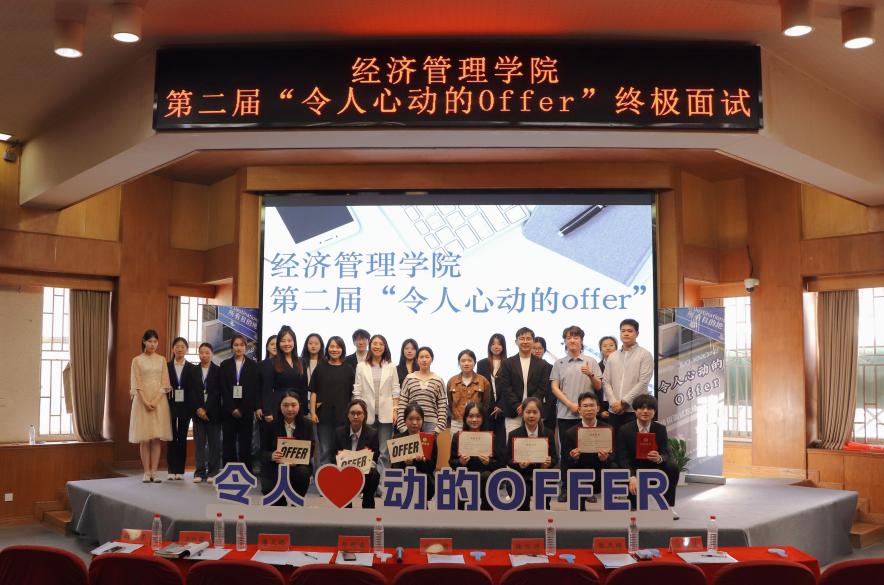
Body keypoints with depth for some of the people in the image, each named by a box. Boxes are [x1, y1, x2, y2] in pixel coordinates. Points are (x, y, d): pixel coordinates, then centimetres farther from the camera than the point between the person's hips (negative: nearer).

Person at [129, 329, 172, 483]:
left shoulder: (161, 360, 9)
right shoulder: (137, 360, 4)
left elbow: (164, 383, 3)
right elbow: (136, 384, -2)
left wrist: (155, 401, -9)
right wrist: (146, 402, -12)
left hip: (159, 401, 1)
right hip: (142, 401, -1)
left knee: (157, 438, -1)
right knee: (144, 439, -1)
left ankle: (154, 472, 1)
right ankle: (146, 472, 3)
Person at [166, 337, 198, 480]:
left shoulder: (191, 368, 5)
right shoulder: (167, 366, 4)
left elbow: (194, 389, 2)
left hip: (185, 406, 0)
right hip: (170, 406, 0)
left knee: (182, 438, 4)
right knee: (172, 438, 1)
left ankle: (180, 470, 10)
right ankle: (172, 470, 6)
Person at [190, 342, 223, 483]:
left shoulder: (218, 371, 3)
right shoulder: (193, 371, 11)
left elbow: (218, 392, -3)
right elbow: (191, 392, 5)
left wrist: (206, 410, -9)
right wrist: (198, 409, -6)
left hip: (213, 412, -2)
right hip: (198, 412, 2)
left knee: (214, 443, 0)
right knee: (199, 443, 1)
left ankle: (213, 472, 5)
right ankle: (200, 472, 4)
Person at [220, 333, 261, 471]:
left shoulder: (253, 365, 7)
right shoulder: (225, 365, 9)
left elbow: (256, 389, 2)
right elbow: (223, 389, 3)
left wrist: (242, 409, -7)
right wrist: (232, 409, -6)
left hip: (246, 410, -1)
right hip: (228, 410, 1)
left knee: (245, 443, -1)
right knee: (228, 442, 0)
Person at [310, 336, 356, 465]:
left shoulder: (348, 370, 6)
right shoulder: (320, 367, 6)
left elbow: (353, 393, 6)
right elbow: (313, 392, 5)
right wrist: (313, 412, -3)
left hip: (342, 416, 0)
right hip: (324, 415, 0)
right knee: (325, 450, 4)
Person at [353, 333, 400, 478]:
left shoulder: (391, 367, 7)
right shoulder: (361, 366, 6)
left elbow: (395, 390, 6)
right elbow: (357, 391, 5)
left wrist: (395, 410, -1)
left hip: (385, 414, 0)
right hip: (367, 413, 0)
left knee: (384, 451, 1)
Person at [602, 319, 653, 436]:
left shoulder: (645, 355, 1)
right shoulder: (612, 357, 15)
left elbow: (643, 382, -7)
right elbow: (606, 382, 10)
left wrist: (624, 402, -11)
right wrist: (613, 402, -7)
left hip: (635, 410, -4)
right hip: (614, 411, 4)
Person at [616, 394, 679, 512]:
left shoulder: (661, 429, -1)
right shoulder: (624, 430, -7)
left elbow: (666, 455, -9)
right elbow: (623, 458, -14)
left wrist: (659, 458, -37)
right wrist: (631, 477, -34)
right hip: (633, 470, -2)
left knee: (672, 467, -26)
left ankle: (669, 507, -12)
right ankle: (635, 506, 2)